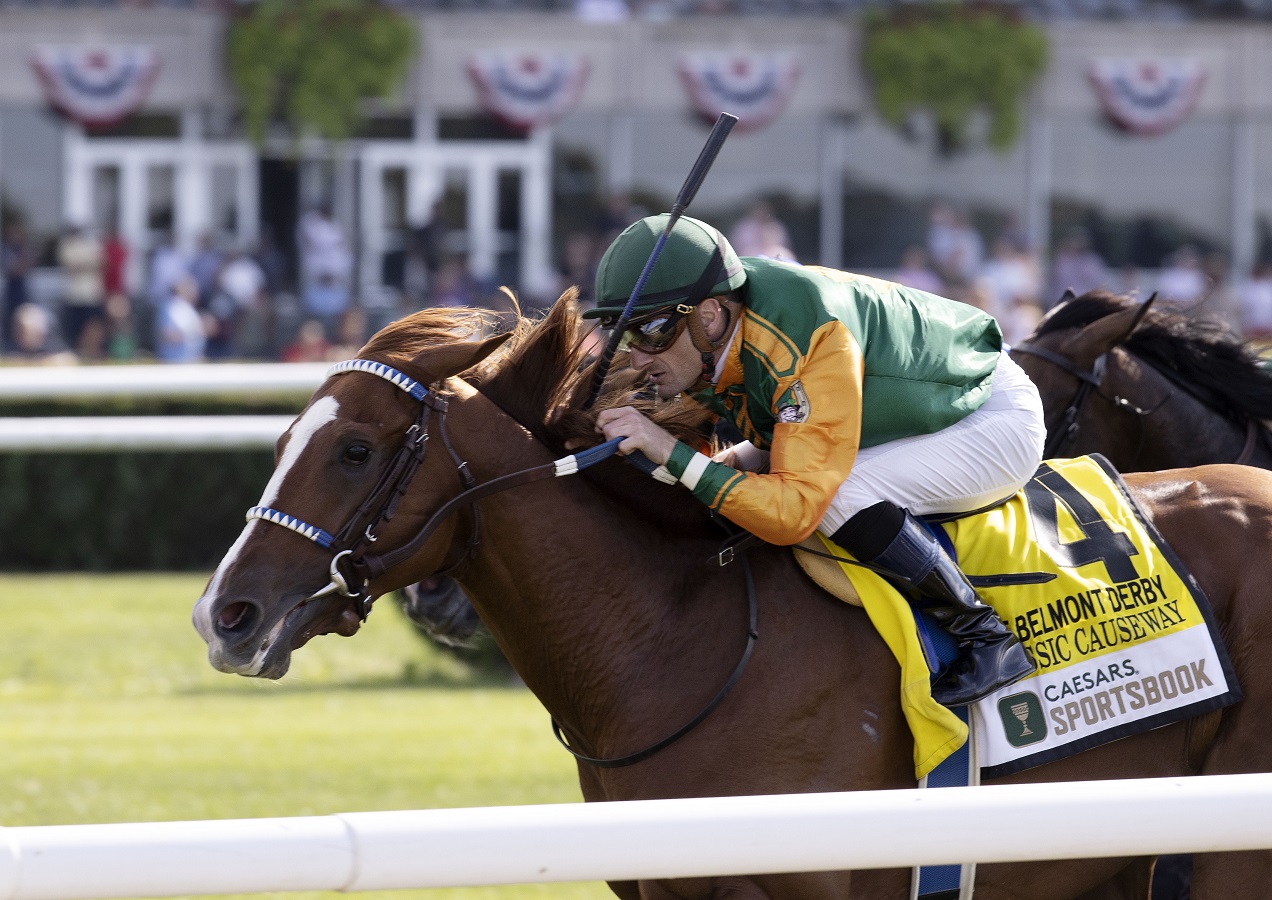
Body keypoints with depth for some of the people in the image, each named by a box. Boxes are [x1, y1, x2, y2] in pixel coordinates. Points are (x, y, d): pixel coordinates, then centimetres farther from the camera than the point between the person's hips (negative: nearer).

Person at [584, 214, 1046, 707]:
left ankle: (986, 635, -18)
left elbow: (796, 509, -40)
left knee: (836, 494, -32)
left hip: (997, 420, -9)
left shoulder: (806, 340, -38)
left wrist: (675, 455, -43)